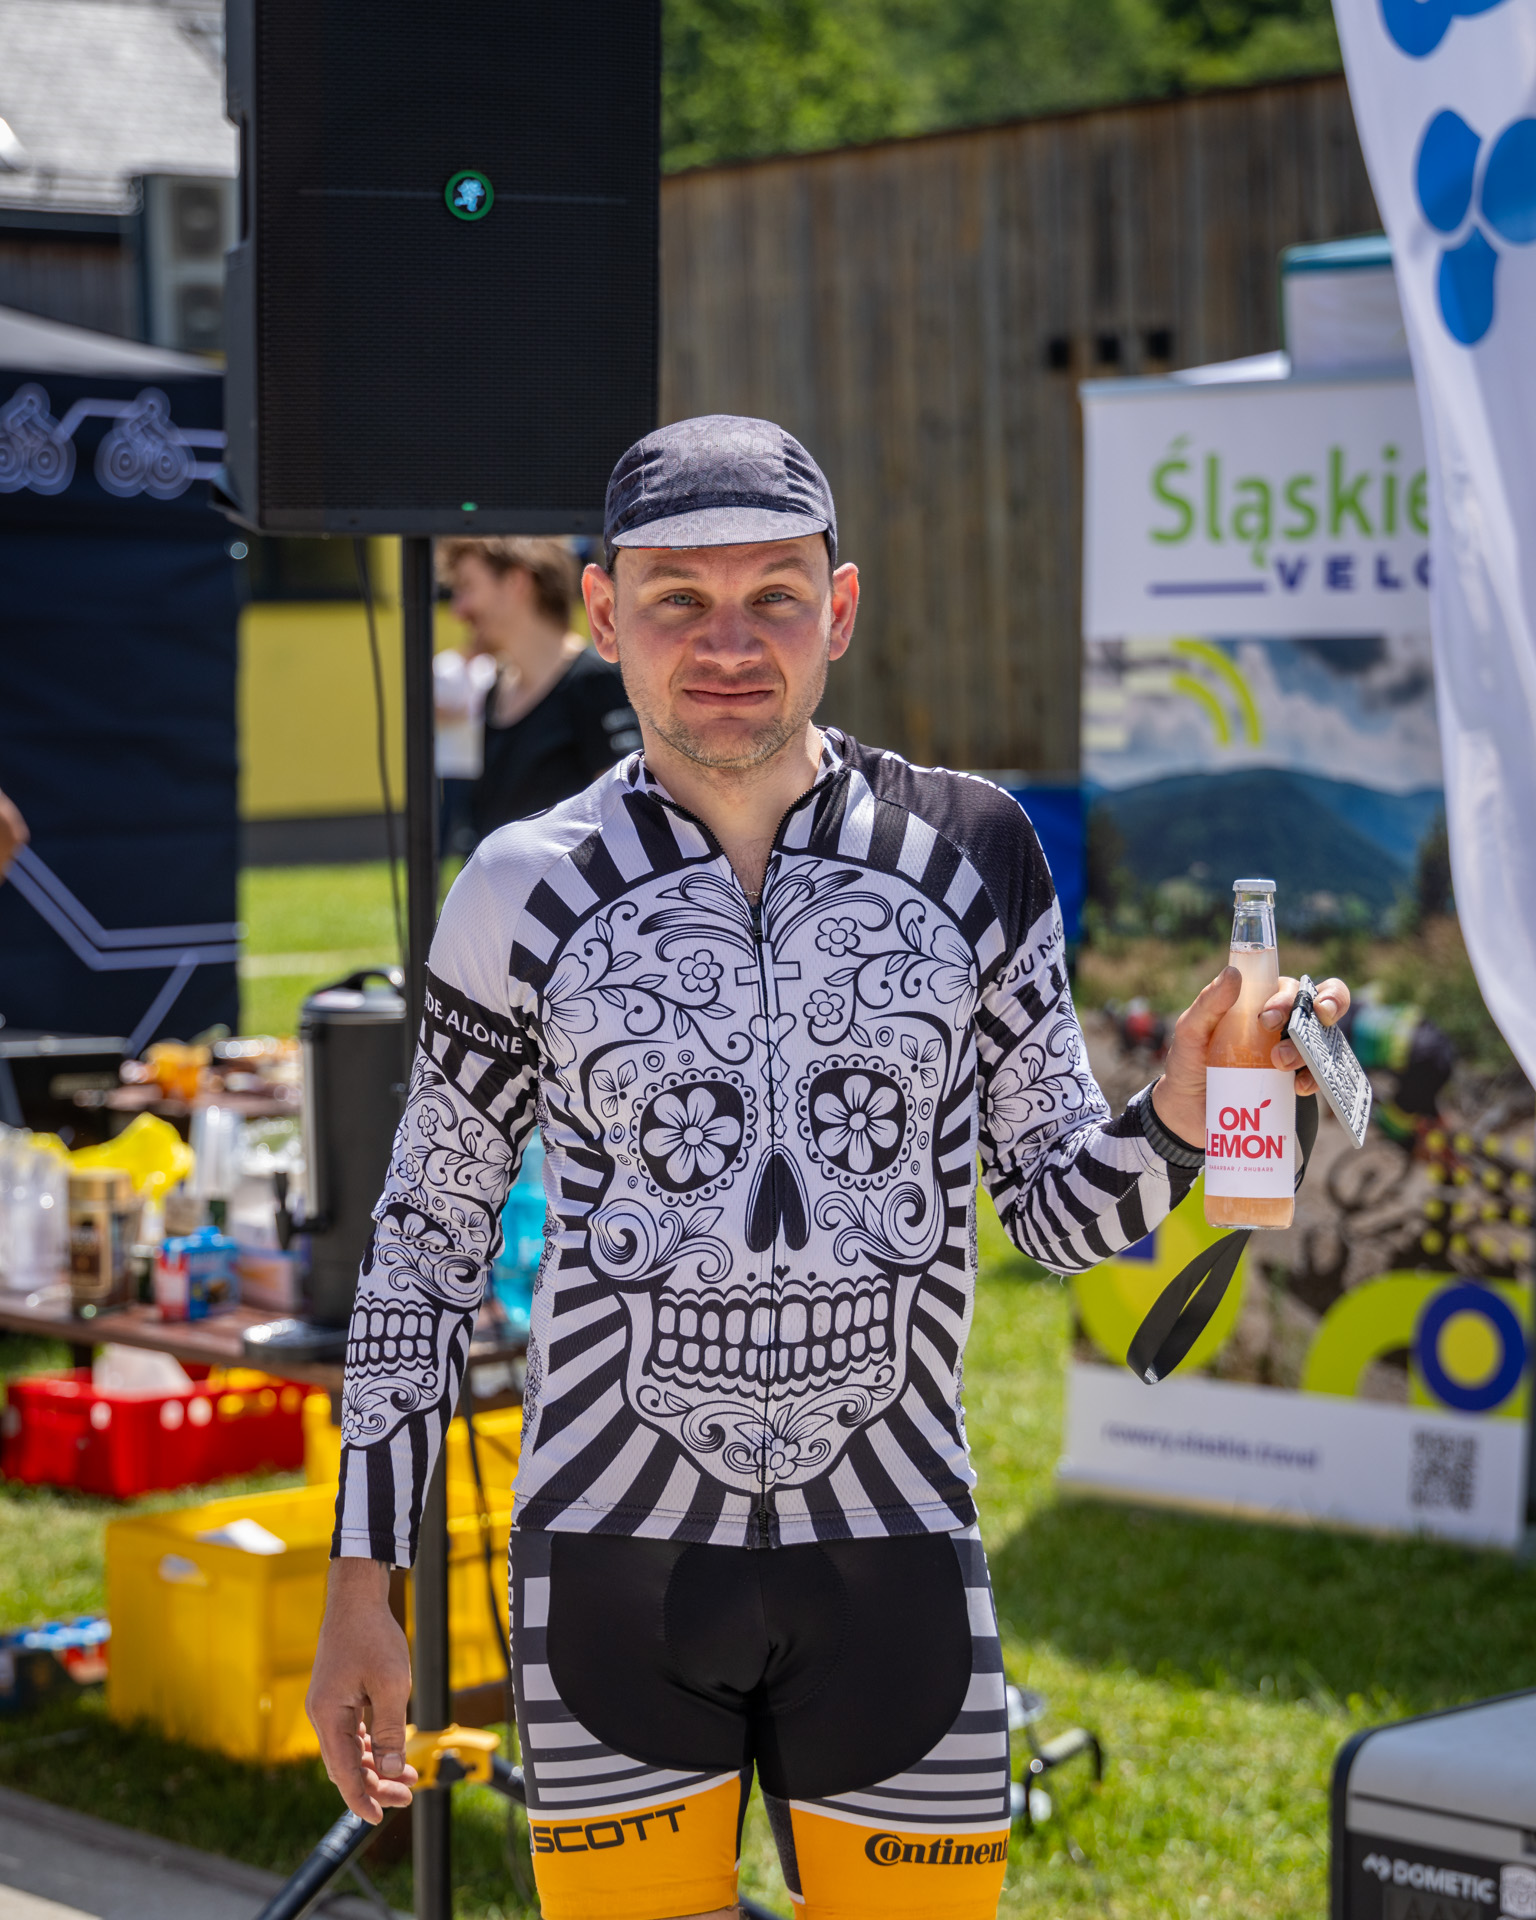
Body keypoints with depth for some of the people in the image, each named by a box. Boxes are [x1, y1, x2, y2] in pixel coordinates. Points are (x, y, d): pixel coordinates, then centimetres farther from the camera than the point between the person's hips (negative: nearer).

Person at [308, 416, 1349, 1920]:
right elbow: (425, 1245, 6)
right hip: (613, 1561, -1)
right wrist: (360, 1584, 4)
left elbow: (1058, 1206, 6)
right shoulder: (530, 891, -2)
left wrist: (1182, 1114, -15)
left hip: (893, 1562, 1)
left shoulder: (966, 852, 1)